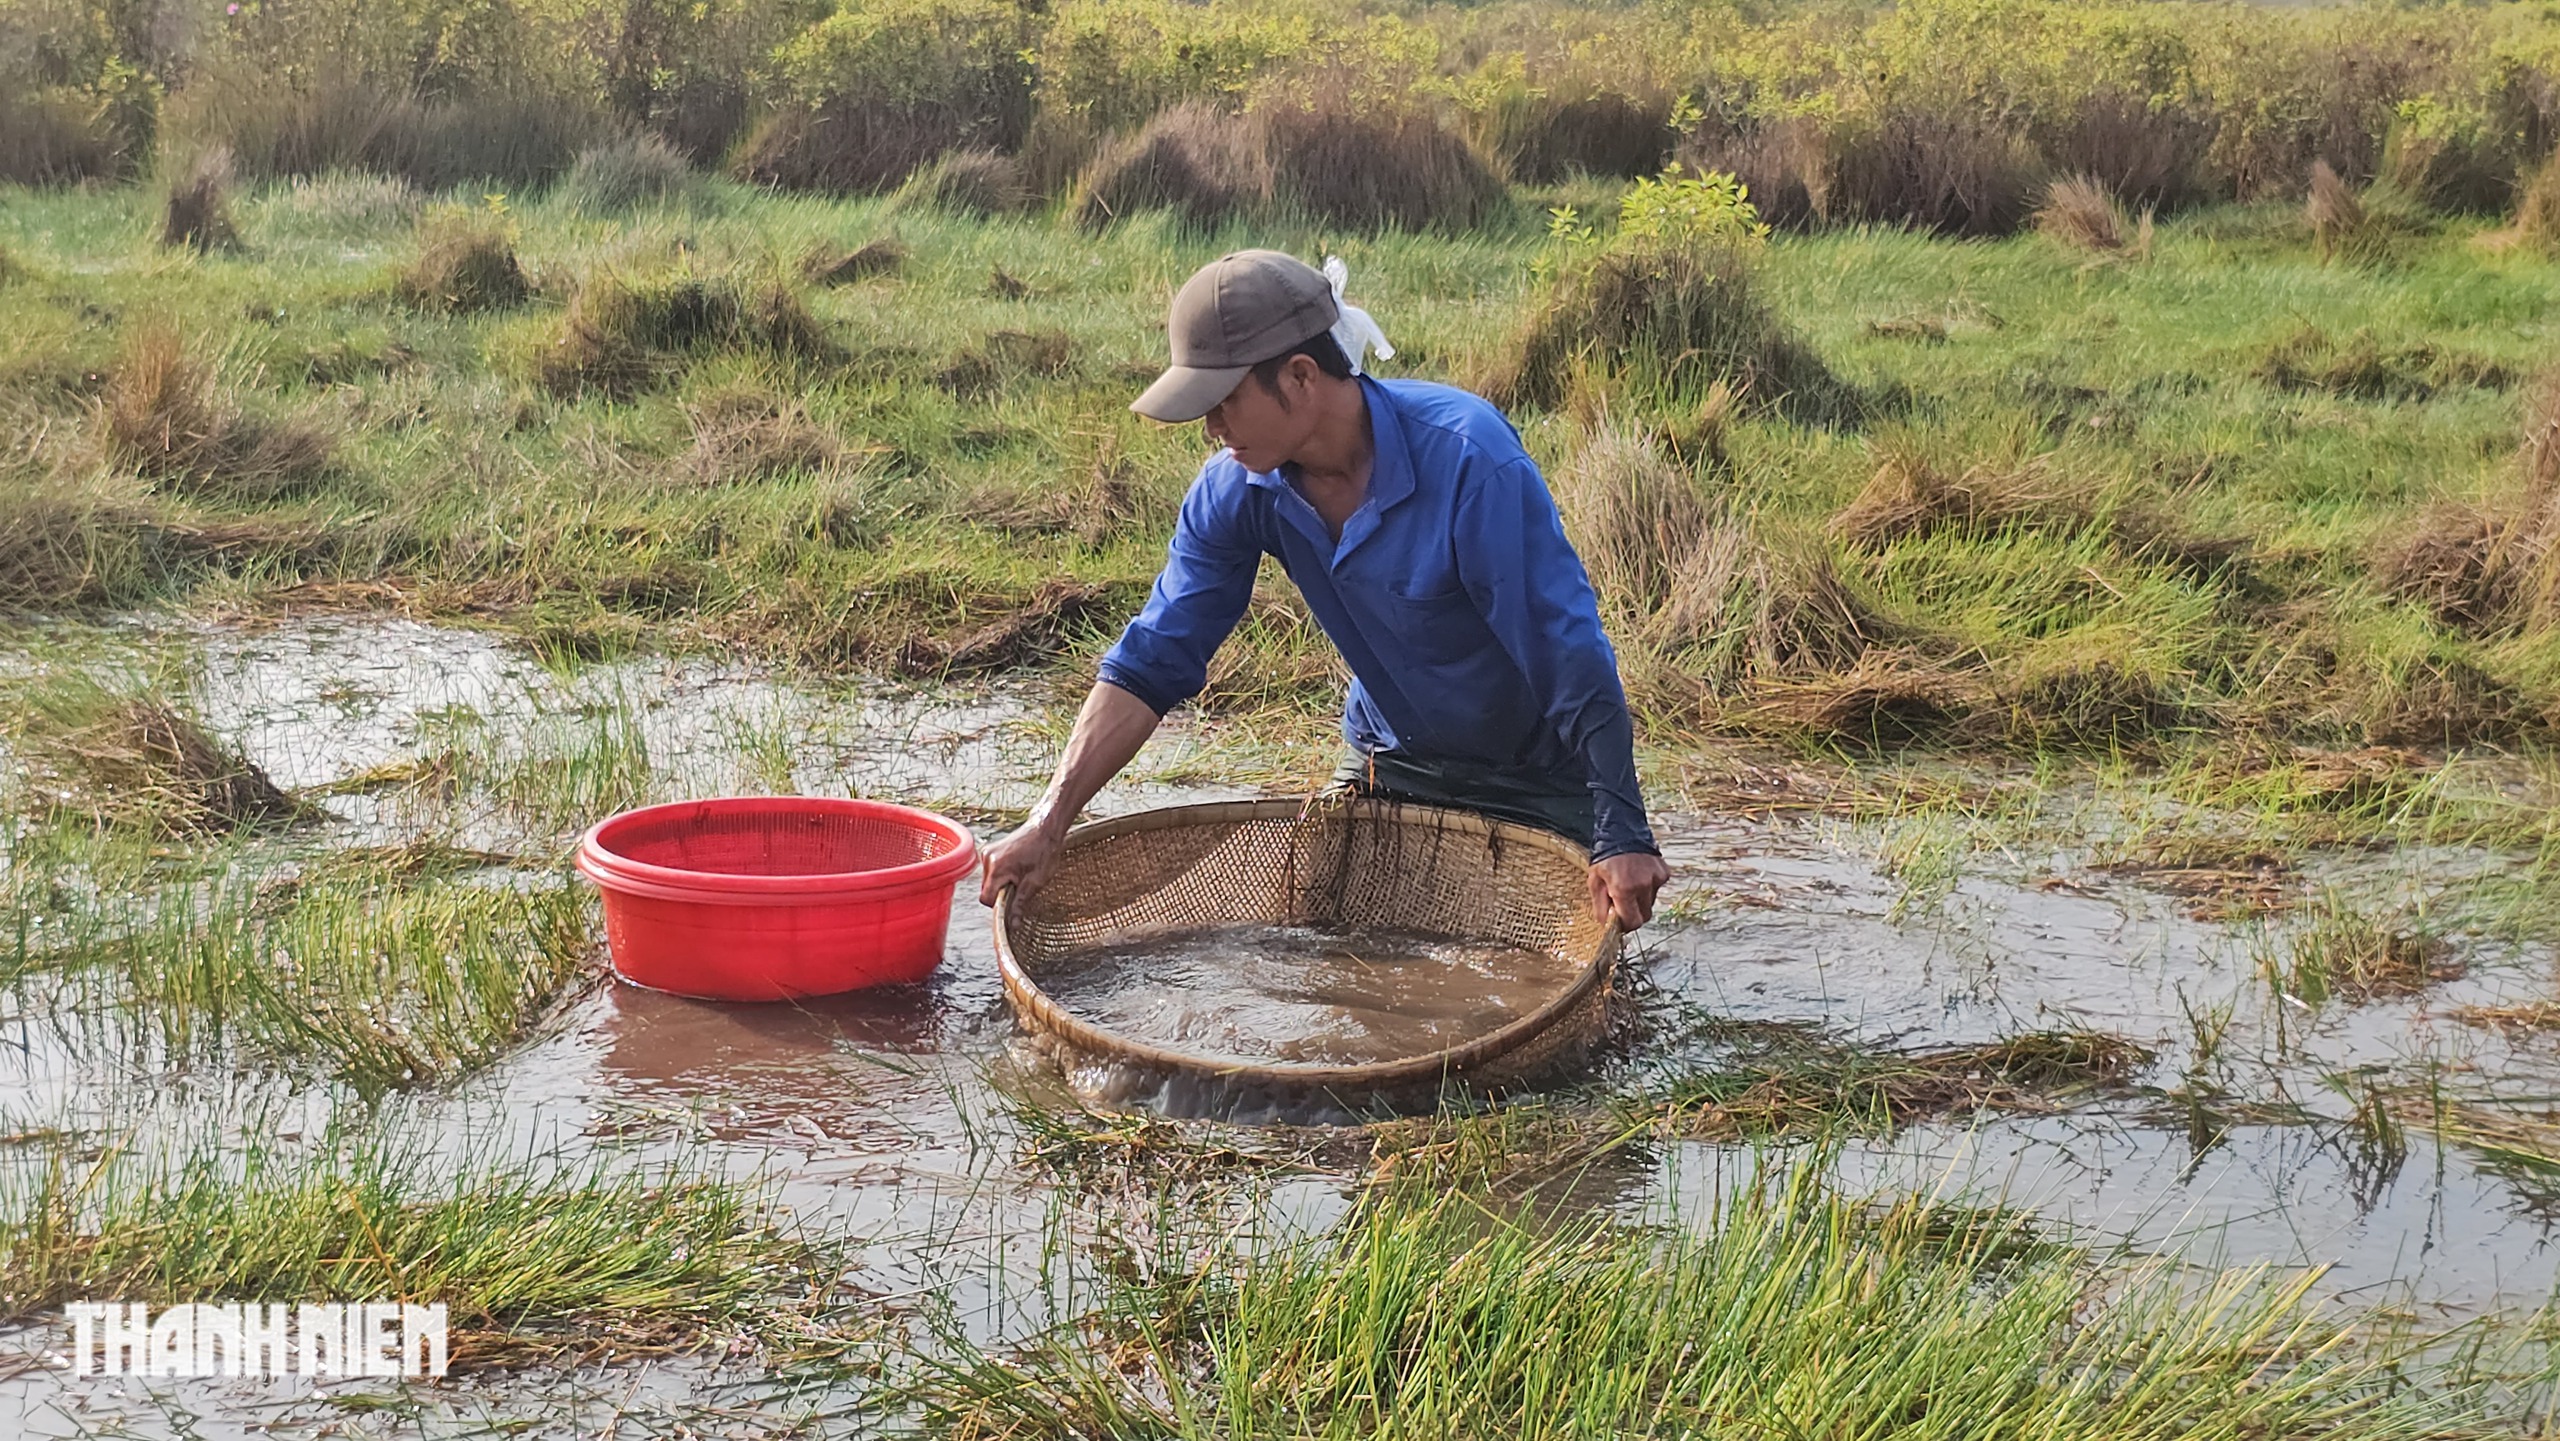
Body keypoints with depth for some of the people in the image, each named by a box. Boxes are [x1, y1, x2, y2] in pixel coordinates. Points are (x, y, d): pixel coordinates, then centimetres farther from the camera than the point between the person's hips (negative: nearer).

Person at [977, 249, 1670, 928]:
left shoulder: (1467, 460, -32)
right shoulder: (1237, 487, -14)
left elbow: (1573, 659, -31)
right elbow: (1150, 665, -12)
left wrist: (1621, 837, -34)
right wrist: (1048, 825, -21)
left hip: (1536, 779, -5)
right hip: (1390, 766, 5)